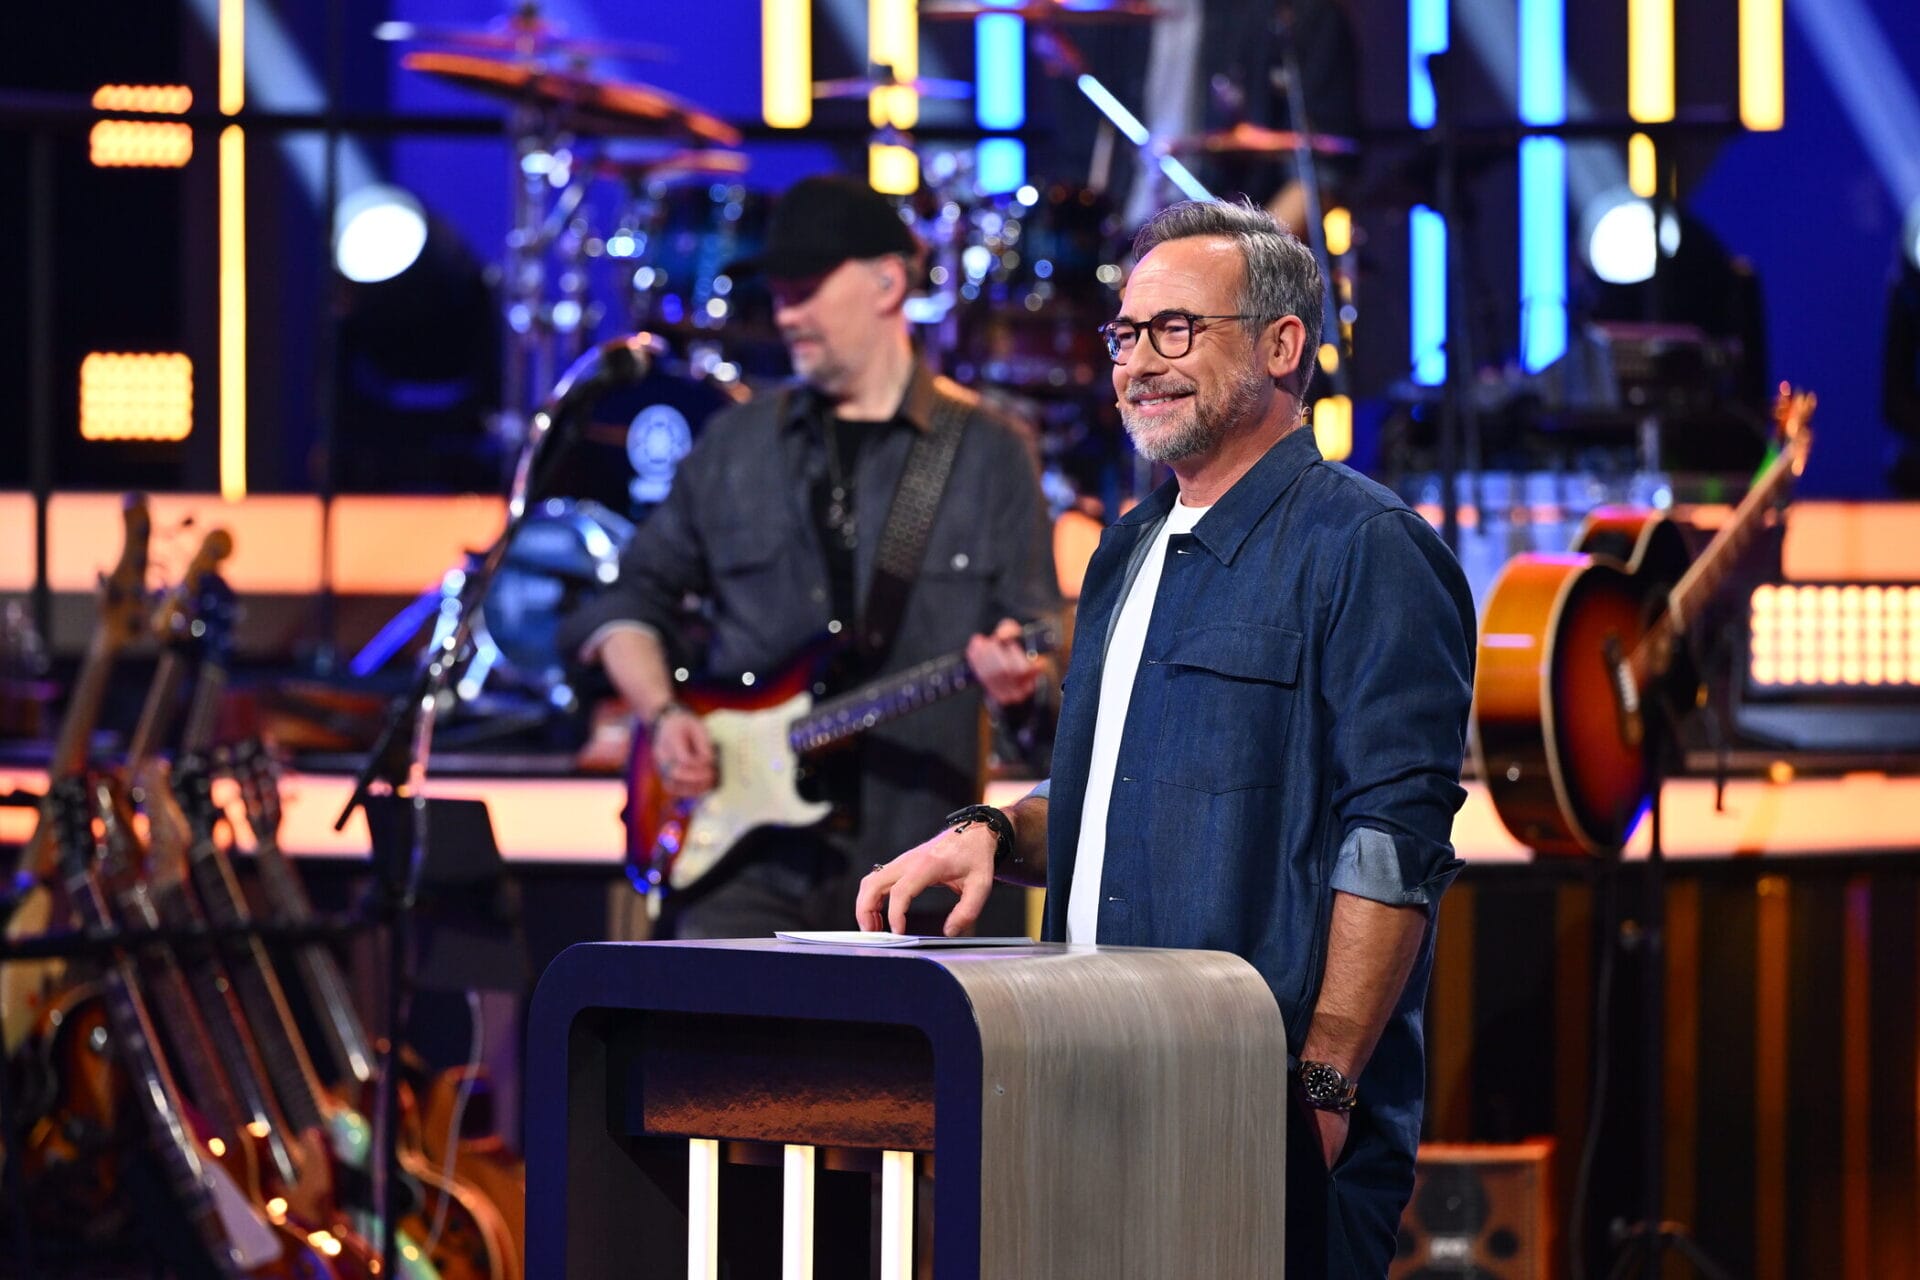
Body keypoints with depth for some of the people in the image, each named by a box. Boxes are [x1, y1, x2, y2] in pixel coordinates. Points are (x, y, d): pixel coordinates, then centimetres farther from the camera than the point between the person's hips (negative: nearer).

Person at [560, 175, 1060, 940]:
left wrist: (1016, 677, -20)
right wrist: (662, 713, -2)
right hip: (746, 858, 1)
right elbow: (633, 595, 16)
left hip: (909, 861, -1)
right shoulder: (734, 444, 11)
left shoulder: (989, 453, 5)